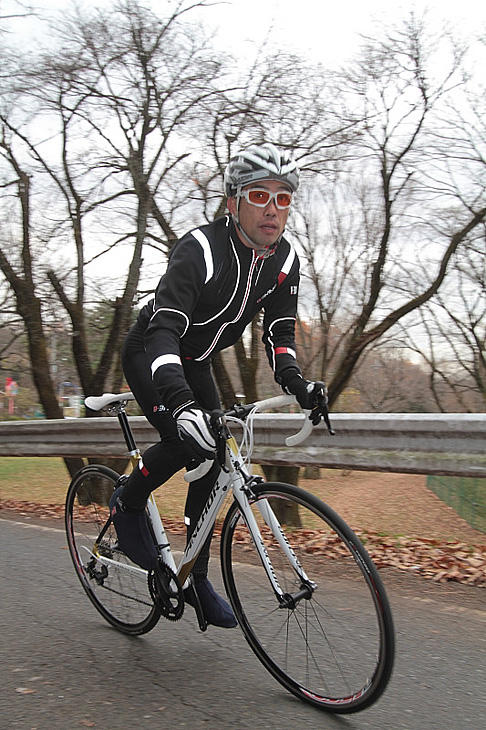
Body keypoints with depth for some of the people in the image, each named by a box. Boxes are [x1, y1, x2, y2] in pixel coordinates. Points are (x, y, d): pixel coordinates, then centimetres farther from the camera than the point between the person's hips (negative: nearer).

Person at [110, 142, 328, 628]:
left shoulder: (285, 261, -11)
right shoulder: (200, 250, -32)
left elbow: (278, 331, -6)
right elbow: (164, 329, -44)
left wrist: (295, 383, -26)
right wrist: (181, 403, -60)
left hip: (195, 365, 6)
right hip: (148, 355, -6)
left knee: (211, 464, 0)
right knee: (185, 441, -28)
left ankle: (198, 578, 15)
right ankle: (128, 503, 3)